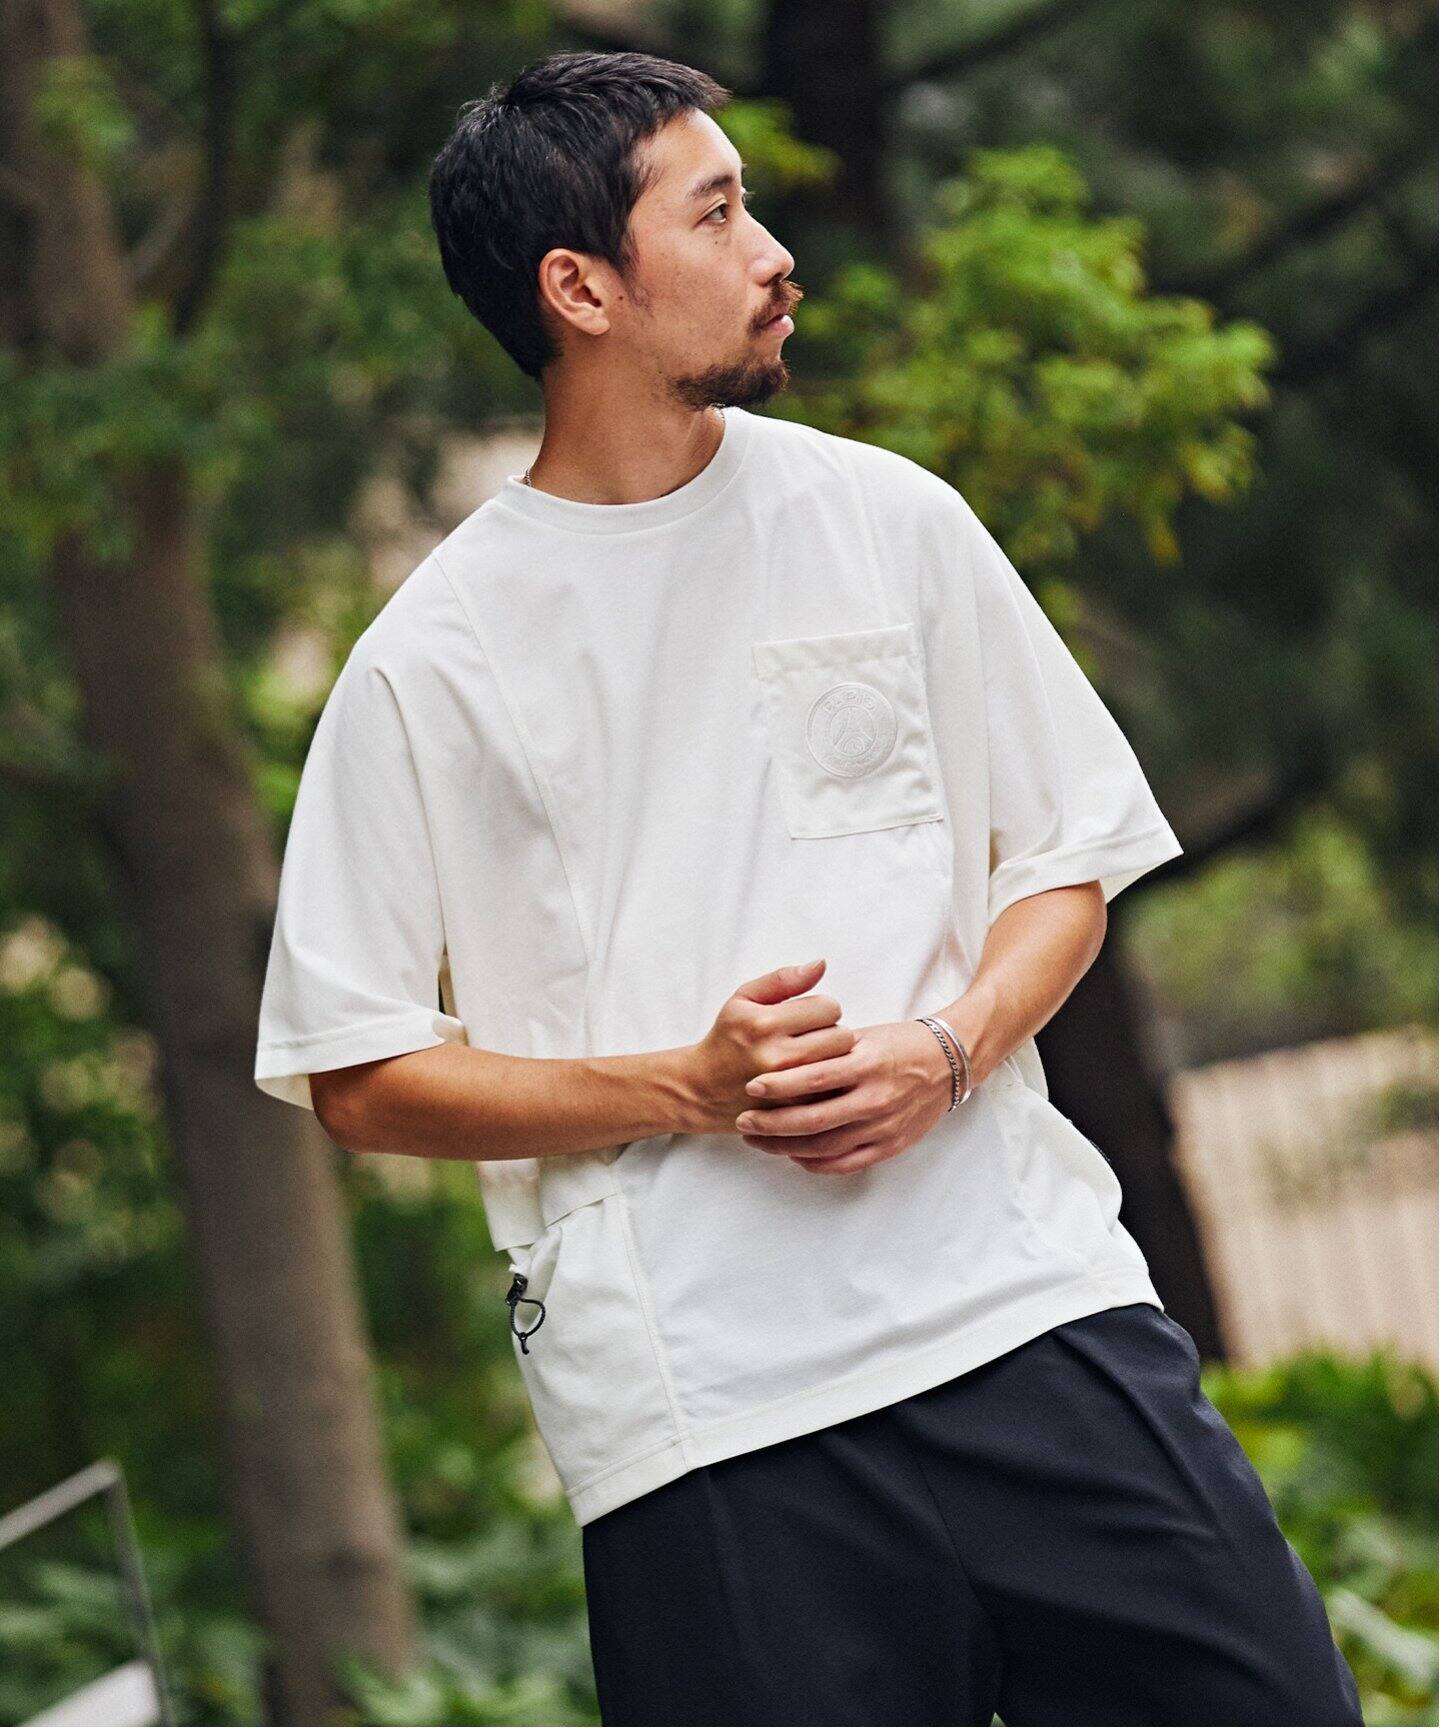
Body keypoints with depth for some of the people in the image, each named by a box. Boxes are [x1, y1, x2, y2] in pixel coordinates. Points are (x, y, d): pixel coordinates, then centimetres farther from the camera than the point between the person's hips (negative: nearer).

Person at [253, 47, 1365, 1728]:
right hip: (696, 1406, -2)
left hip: (1024, 1290, 3)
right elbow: (358, 1079, 1)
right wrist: (689, 1089, -11)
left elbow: (1068, 852, 15)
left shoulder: (889, 518, 10)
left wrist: (947, 1050, -5)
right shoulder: (431, 660, 1)